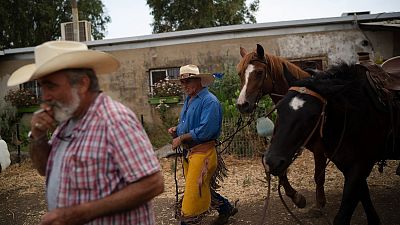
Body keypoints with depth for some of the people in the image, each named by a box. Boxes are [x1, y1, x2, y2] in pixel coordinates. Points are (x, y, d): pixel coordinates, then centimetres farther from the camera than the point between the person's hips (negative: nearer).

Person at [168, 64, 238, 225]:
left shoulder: (209, 101, -16)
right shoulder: (189, 99, 13)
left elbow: (205, 130, -24)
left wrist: (181, 138, -17)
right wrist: (176, 129, 4)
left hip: (202, 152, -10)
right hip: (188, 152, 10)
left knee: (193, 192, -7)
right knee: (201, 188, 20)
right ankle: (226, 209, 38)